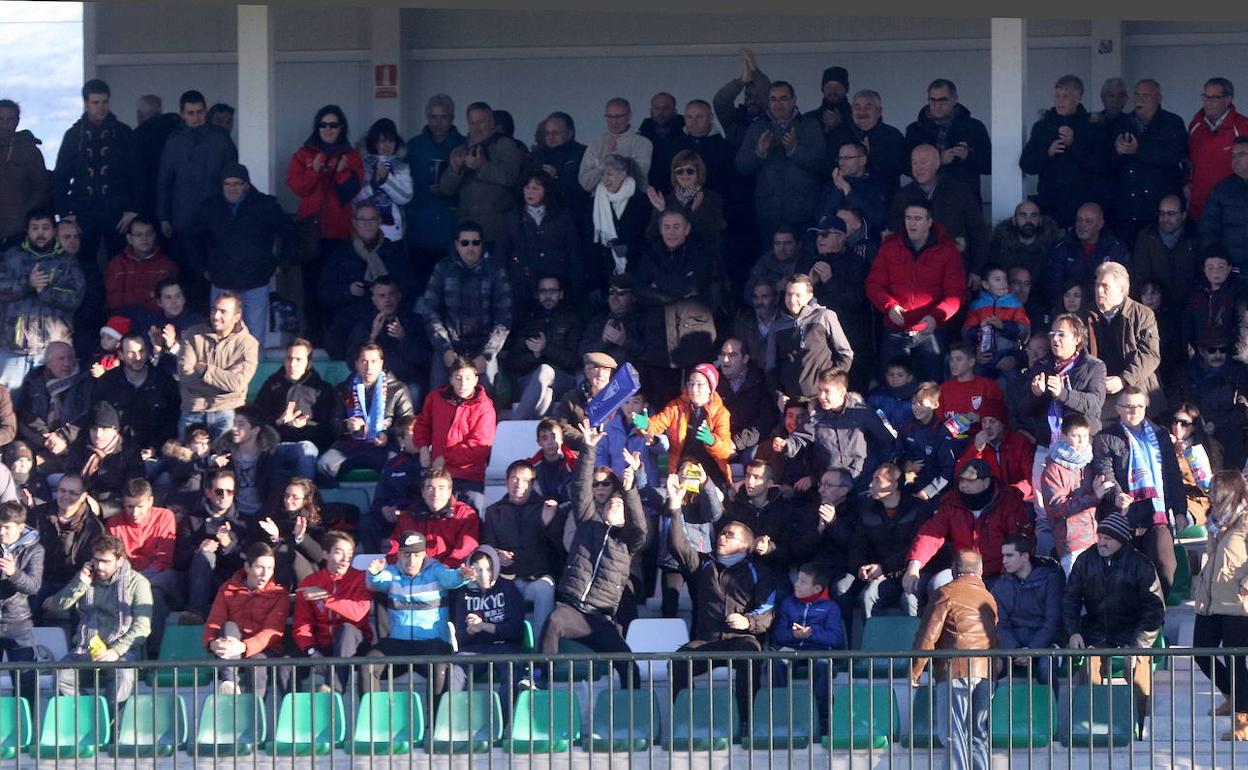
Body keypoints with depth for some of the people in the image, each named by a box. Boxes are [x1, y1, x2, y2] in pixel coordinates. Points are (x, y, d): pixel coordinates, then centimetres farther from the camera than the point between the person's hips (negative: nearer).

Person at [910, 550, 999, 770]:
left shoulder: (947, 593, 0)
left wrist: (914, 672, 0)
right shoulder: (989, 598, 20)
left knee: (954, 735, -8)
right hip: (986, 672, 6)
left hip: (956, 670, -6)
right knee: (979, 736, 10)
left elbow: (928, 635, -5)